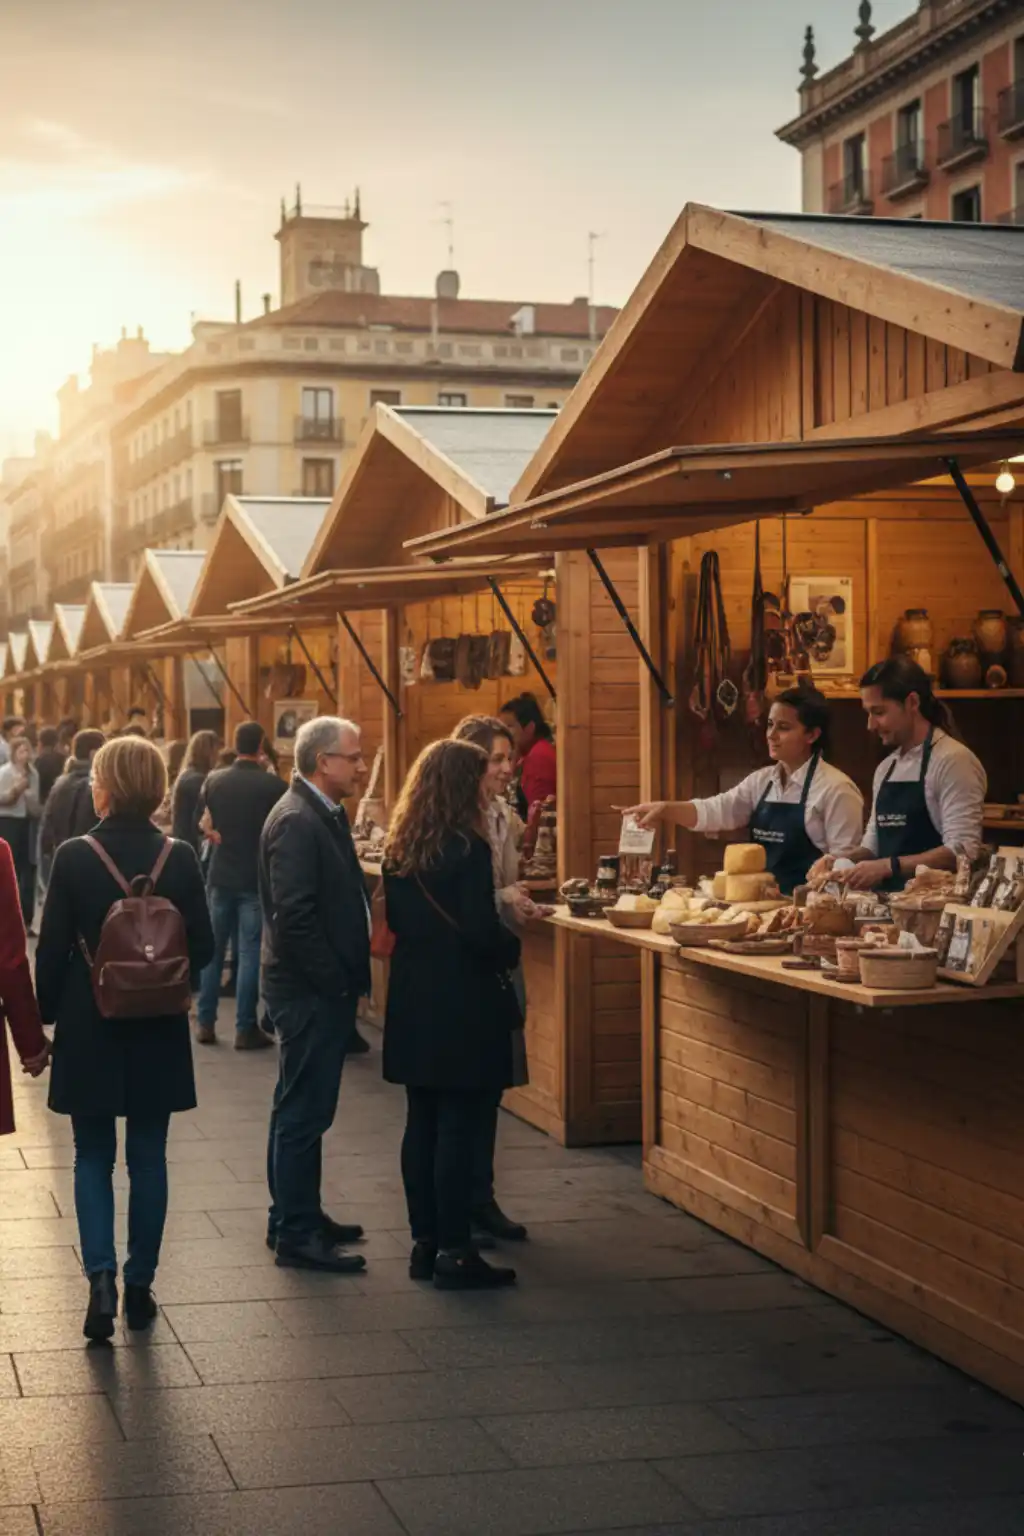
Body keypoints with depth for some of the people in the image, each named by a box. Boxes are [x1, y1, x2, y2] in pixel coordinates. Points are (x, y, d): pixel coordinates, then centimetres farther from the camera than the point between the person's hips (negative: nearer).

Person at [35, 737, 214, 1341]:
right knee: (148, 1157, 12)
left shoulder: (74, 857, -11)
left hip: (89, 1030, -1)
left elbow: (52, 950, -8)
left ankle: (102, 1274, -6)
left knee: (94, 1156, 10)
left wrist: (47, 1015, 5)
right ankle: (140, 1285, 17)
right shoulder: (180, 859, -7)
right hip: (159, 1033, 2)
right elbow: (202, 948, -3)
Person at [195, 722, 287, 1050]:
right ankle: (245, 1029, 0)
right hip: (258, 877, -3)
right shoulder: (274, 786, -12)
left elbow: (204, 823, 5)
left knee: (213, 948, 13)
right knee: (250, 952, 0)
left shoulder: (214, 780, 0)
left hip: (221, 874, 3)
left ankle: (205, 1023, 15)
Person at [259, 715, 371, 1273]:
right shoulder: (296, 821, -19)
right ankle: (296, 1235, 6)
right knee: (303, 1112, -2)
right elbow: (294, 917, -24)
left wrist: (350, 977, 10)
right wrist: (336, 981, -18)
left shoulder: (322, 814, 12)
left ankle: (297, 1219, 29)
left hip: (322, 989, 10)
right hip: (310, 991, -10)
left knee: (301, 1110, 18)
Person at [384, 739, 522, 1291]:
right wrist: (514, 947, 0)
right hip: (463, 1006, -7)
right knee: (460, 1128, -1)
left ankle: (424, 1242, 19)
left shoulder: (399, 850, 7)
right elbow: (482, 933, -19)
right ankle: (454, 1253, 2)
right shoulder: (468, 849, -16)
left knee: (421, 1124, 12)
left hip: (413, 1003, 7)